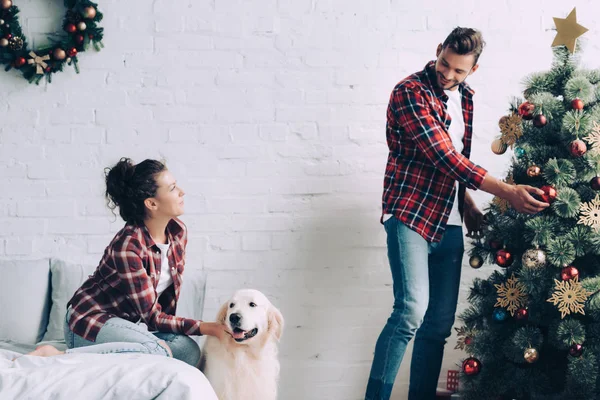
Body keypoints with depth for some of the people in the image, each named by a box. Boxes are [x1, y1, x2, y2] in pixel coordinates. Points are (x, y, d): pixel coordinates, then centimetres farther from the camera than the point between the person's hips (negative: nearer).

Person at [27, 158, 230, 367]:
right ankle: (55, 356, -24)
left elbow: (171, 291, 11)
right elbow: (151, 316, -22)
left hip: (128, 322, 8)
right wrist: (205, 327, -26)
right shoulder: (128, 246, -25)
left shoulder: (178, 231, -3)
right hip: (91, 319, -8)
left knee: (189, 350, -16)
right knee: (158, 351, -33)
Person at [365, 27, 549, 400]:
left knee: (440, 323, 6)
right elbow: (444, 156, -20)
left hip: (449, 223, 7)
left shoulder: (464, 97, 13)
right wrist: (506, 191, -23)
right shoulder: (410, 92, -11)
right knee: (412, 309, -21)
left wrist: (467, 202, 8)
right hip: (410, 213, -7)